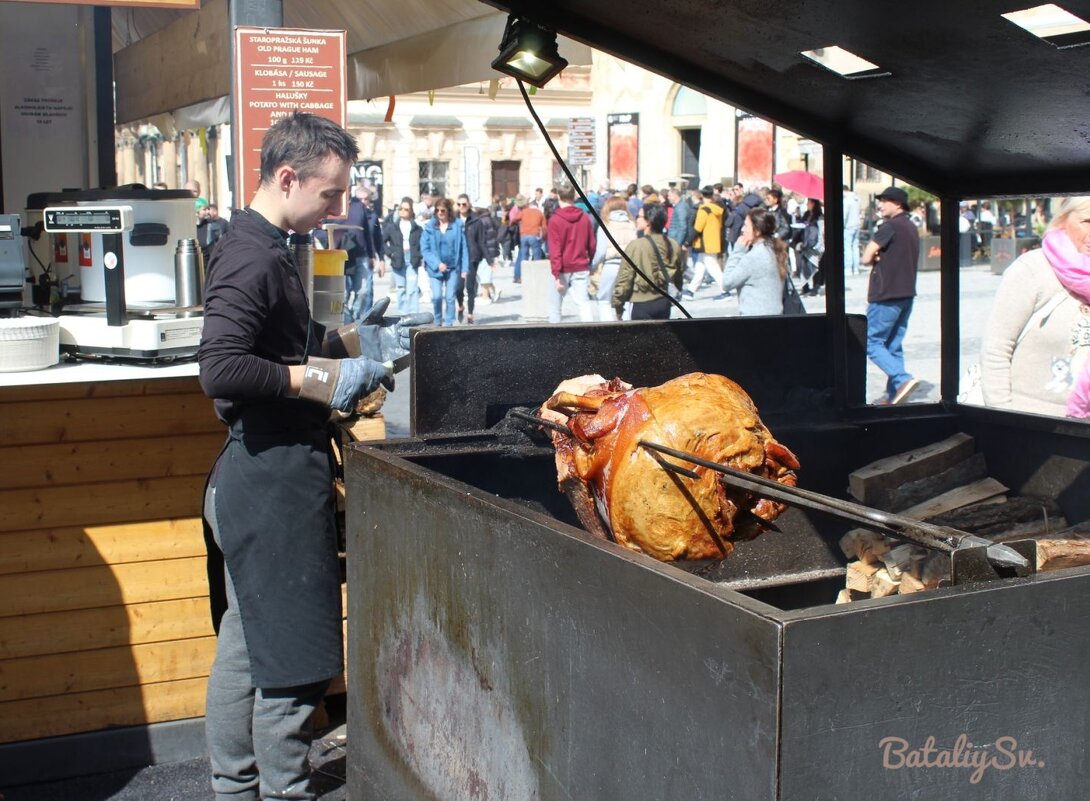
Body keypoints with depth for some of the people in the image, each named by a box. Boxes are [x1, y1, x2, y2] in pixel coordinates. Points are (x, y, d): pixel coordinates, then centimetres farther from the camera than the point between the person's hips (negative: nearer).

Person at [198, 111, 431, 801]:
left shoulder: (263, 249, 15)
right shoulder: (255, 258, -18)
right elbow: (220, 369, -28)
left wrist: (359, 341, 16)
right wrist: (322, 379, -21)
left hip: (254, 477, 11)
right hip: (274, 481, -11)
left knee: (246, 642, 18)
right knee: (292, 658, -2)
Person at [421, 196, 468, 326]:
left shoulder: (458, 226, -3)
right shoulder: (430, 227, -3)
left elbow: (463, 248, -1)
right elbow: (424, 249, -4)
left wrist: (464, 268, -6)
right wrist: (437, 264, -14)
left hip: (453, 267, 0)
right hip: (435, 268, 0)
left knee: (450, 297, 2)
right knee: (437, 296, -8)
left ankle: (448, 323, 12)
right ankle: (437, 322, 14)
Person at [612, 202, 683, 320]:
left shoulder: (636, 245, -15)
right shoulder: (674, 246, 2)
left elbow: (624, 278, -13)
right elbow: (679, 277, 12)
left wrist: (617, 305, -3)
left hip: (643, 304, -6)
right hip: (664, 302, 6)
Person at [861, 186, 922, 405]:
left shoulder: (890, 226, -14)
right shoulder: (912, 228, 15)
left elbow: (866, 258, -16)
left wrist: (875, 257, 4)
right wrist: (882, 258, 2)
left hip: (886, 295, -9)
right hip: (907, 293, 9)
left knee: (871, 342, -4)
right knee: (894, 345, 12)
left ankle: (903, 379, -18)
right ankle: (893, 394, 10)